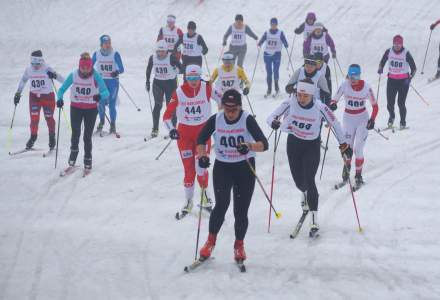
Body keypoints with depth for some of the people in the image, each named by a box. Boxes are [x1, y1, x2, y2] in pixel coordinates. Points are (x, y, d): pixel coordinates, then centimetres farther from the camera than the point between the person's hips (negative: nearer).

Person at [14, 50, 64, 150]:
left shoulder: (47, 69, -16)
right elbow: (23, 81, 12)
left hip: (48, 96, -3)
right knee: (34, 118, -5)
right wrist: (18, 93, 10)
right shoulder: (28, 70, -5)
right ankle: (33, 136, 13)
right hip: (34, 96, 3)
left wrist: (55, 75, -38)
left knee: (49, 117, 6)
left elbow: (62, 80, -18)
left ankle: (52, 137, 25)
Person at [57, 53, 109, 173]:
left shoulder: (96, 76, -14)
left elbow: (106, 92, -19)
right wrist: (59, 99, -23)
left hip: (91, 109, -1)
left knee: (87, 136, -1)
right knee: (75, 134, -3)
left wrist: (100, 96, -42)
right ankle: (72, 161, 17)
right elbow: (62, 89, -3)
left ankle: (88, 163, 13)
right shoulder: (73, 75, -9)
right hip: (76, 108, 1)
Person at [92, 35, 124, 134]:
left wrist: (117, 72, -31)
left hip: (113, 81, -2)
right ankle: (101, 121, 23)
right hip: (101, 81, 2)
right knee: (101, 103, -4)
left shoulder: (115, 54, -10)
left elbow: (121, 69, -12)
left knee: (112, 104, -7)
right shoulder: (96, 54, -2)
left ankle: (113, 125, 8)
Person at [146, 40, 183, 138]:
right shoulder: (152, 58, -4)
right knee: (158, 105, -6)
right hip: (158, 83, 2)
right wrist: (147, 81, 13)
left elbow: (181, 68, -11)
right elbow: (149, 69, 13)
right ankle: (155, 129, -1)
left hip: (170, 83, -2)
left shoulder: (171, 58, -15)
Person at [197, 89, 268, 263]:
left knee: (241, 211, 0)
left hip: (245, 168, -1)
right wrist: (202, 155, -13)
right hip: (222, 167, 1)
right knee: (222, 204, -16)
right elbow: (201, 140, 6)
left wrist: (249, 146, -43)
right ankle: (211, 241, 3)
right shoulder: (216, 120, -7)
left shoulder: (247, 120, -15)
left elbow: (264, 144, -23)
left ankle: (239, 245, 21)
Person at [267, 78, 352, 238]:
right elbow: (271, 116, -18)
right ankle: (306, 194, 51)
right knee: (299, 181, 10)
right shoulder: (290, 103, -18)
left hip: (312, 146, -2)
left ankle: (314, 222, -11)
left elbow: (335, 124, -8)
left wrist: (344, 145, -4)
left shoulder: (320, 108, -21)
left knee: (309, 181, -14)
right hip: (293, 144, 2)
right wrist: (274, 122, -42)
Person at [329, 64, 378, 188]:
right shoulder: (345, 85, -11)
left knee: (358, 149, -8)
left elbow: (375, 106, -5)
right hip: (348, 118, 1)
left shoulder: (366, 87, -13)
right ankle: (347, 166, 34)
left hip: (363, 119, -1)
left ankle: (358, 176, 7)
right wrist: (332, 105, -30)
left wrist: (372, 119, -18)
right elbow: (334, 100, -7)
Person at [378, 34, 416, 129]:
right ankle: (391, 116, 31)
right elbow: (382, 62, 14)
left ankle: (403, 122, 11)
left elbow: (414, 68, -6)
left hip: (403, 80, -3)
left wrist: (410, 78, -20)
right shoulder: (389, 52, -2)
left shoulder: (406, 53, -10)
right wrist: (380, 69, -7)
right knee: (390, 103, 0)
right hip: (392, 80, 3)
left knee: (401, 103, -9)